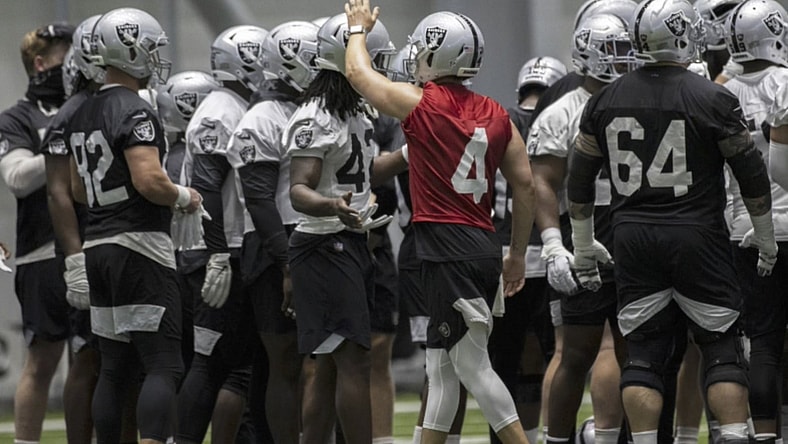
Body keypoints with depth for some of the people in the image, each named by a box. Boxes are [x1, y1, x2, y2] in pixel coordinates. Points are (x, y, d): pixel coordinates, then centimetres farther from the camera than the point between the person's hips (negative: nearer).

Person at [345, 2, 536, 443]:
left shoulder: (420, 104, -6)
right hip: (484, 244, 7)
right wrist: (518, 254, 20)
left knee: (473, 366, -7)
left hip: (447, 249, -7)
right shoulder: (496, 116, 10)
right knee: (441, 365, 15)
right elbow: (524, 184, 11)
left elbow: (359, 73, 11)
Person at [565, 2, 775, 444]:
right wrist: (766, 239, 11)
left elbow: (580, 179, 11)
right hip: (697, 239, -3)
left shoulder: (606, 101, 4)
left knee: (643, 355, 7)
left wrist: (584, 247, 22)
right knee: (722, 349, 4)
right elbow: (753, 175, -3)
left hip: (633, 239, 3)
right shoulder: (712, 99, -8)